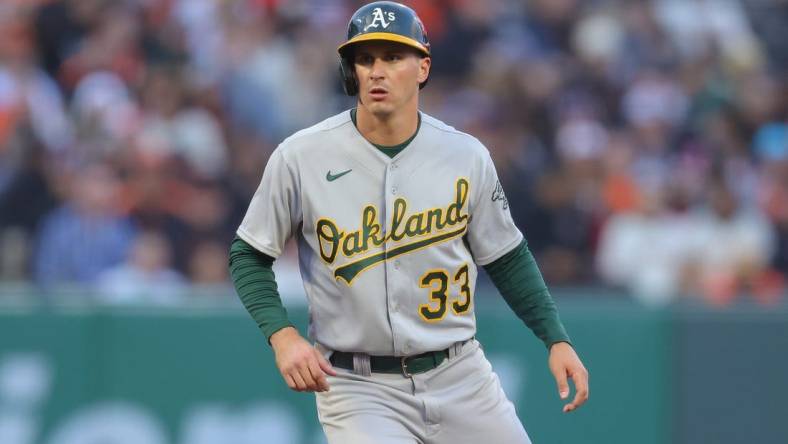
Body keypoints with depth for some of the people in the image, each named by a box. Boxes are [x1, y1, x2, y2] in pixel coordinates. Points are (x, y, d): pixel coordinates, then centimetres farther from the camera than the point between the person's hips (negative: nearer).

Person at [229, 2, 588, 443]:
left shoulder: (467, 157, -1)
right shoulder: (300, 158, -7)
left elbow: (506, 257, 12)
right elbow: (249, 255, 2)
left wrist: (556, 339, 3)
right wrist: (282, 335, -13)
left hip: (459, 374, 3)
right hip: (357, 387, -3)